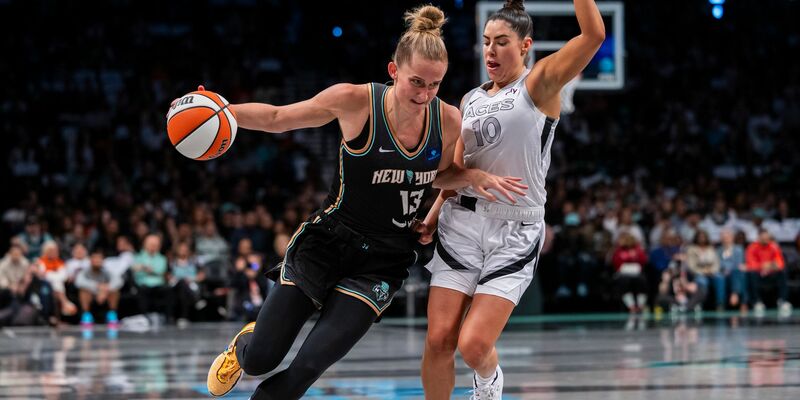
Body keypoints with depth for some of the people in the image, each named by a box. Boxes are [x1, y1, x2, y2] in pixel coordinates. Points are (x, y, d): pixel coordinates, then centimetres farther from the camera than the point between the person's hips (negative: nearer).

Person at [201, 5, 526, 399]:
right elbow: (276, 118, -3)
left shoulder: (448, 121, -7)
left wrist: (474, 177, -5)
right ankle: (243, 344, 38)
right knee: (260, 358, -2)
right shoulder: (355, 101, -15)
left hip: (381, 262, 1)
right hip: (326, 242, -1)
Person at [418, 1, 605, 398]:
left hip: (514, 234, -4)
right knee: (438, 341, -5)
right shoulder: (471, 100, 14)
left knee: (474, 346, -12)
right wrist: (432, 217, 6)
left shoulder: (539, 85, -2)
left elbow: (593, 34, -17)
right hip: (461, 225, 5)